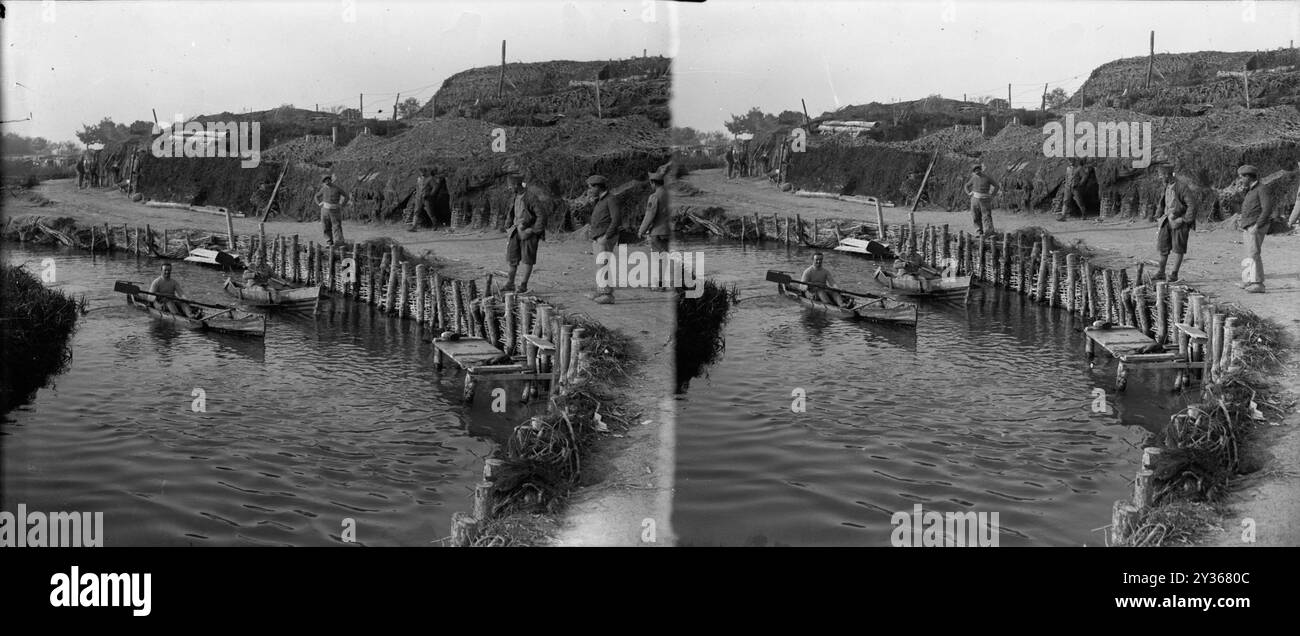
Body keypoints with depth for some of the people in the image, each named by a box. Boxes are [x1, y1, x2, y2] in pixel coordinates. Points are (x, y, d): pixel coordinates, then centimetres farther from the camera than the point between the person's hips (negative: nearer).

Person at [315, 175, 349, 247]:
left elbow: (346, 196, 4)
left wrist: (342, 205, -3)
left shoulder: (337, 188, -2)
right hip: (325, 209, 3)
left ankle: (338, 242, -16)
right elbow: (317, 196, 23)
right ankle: (329, 243, 6)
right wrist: (319, 204, 8)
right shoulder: (324, 189, 7)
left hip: (335, 210, -3)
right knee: (327, 227, 2)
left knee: (336, 226, -10)